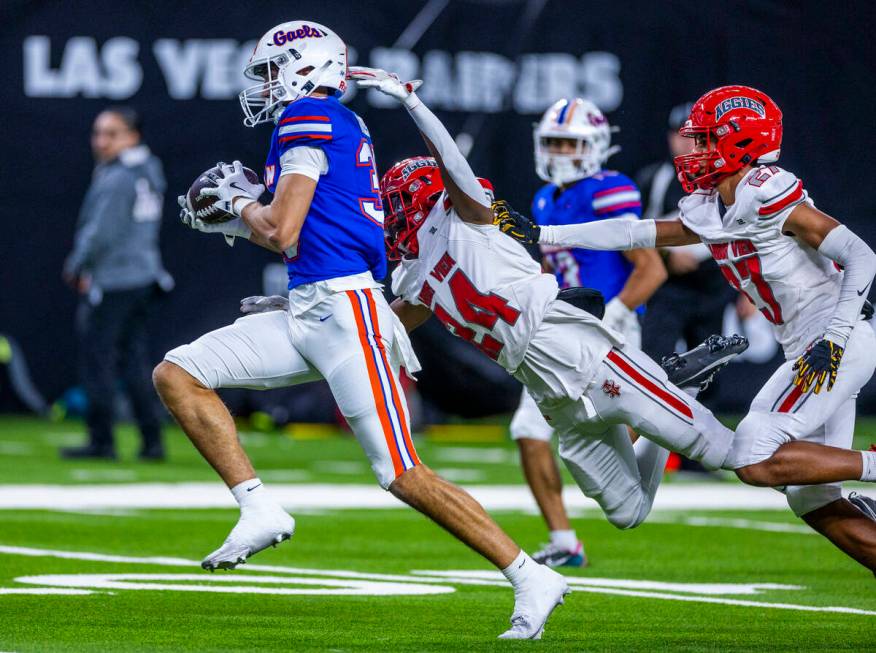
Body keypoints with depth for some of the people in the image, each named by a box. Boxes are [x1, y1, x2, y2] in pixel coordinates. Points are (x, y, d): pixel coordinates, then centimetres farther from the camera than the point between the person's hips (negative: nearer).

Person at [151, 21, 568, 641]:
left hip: (343, 310, -10)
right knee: (177, 374, 3)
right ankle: (260, 510, -2)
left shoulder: (308, 119, -8)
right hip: (307, 314, 10)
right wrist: (246, 208, 20)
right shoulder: (347, 127, 19)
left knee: (403, 475, -11)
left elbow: (282, 234, -15)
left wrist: (242, 205, 5)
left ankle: (532, 579, -5)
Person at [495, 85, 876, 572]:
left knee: (755, 461, -19)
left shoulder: (768, 195, -15)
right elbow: (635, 234, 18)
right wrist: (541, 235, 17)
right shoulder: (709, 210, 11)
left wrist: (833, 340, -25)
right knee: (814, 502, 5)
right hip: (806, 349, 9)